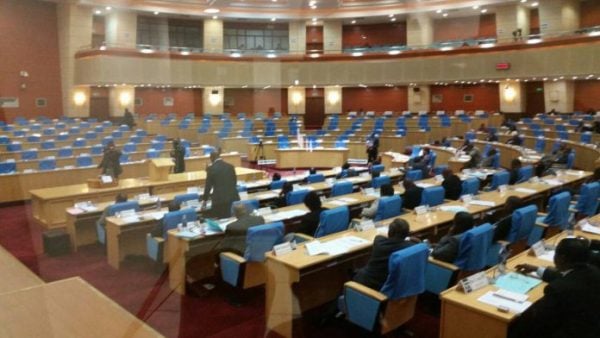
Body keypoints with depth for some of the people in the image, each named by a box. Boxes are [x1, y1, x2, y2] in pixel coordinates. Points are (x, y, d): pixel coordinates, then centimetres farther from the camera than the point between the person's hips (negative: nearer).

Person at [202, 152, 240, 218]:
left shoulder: (211, 168, -4)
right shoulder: (230, 166, 9)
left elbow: (208, 186, 0)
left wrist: (204, 200, 11)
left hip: (219, 199, -5)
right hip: (232, 197, 5)